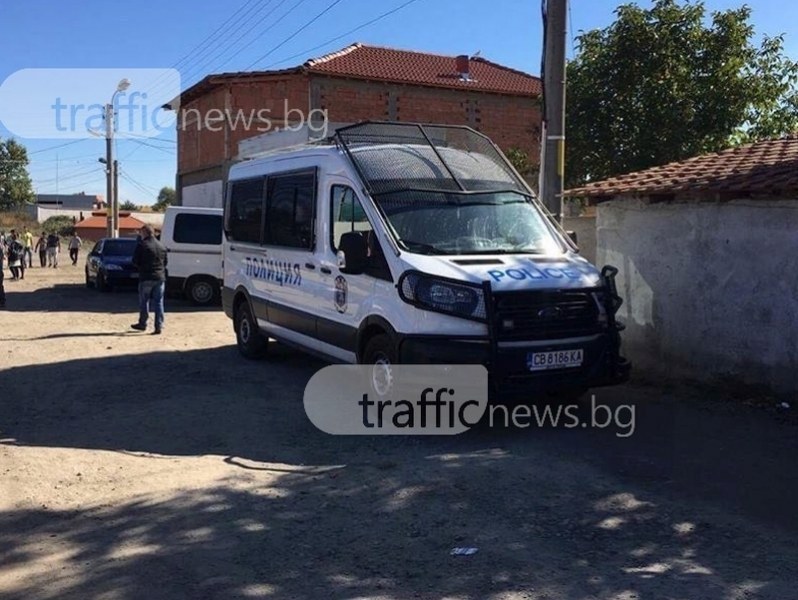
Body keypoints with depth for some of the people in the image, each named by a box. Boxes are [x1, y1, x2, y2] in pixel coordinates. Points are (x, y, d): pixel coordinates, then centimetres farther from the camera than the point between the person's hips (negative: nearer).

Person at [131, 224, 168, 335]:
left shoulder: (142, 245, -8)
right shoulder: (161, 246, 9)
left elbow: (135, 261, -6)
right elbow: (165, 262, 14)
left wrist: (141, 268, 11)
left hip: (146, 277, -4)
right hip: (160, 278, 4)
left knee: (144, 301, 10)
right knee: (158, 302, 5)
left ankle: (142, 324, 19)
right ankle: (159, 326, 2)